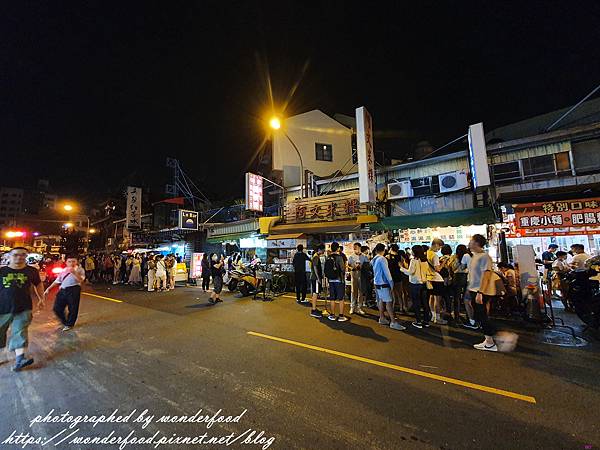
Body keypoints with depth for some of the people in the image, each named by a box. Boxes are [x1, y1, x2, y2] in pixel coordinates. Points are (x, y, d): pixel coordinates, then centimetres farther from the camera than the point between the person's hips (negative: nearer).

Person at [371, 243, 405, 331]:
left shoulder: (374, 259, 8)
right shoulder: (382, 259, -16)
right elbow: (386, 272, -16)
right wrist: (391, 283, -10)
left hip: (377, 282, 8)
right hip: (383, 283, -8)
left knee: (381, 300, 15)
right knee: (389, 302, -7)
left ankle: (382, 318, 22)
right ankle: (393, 322, -6)